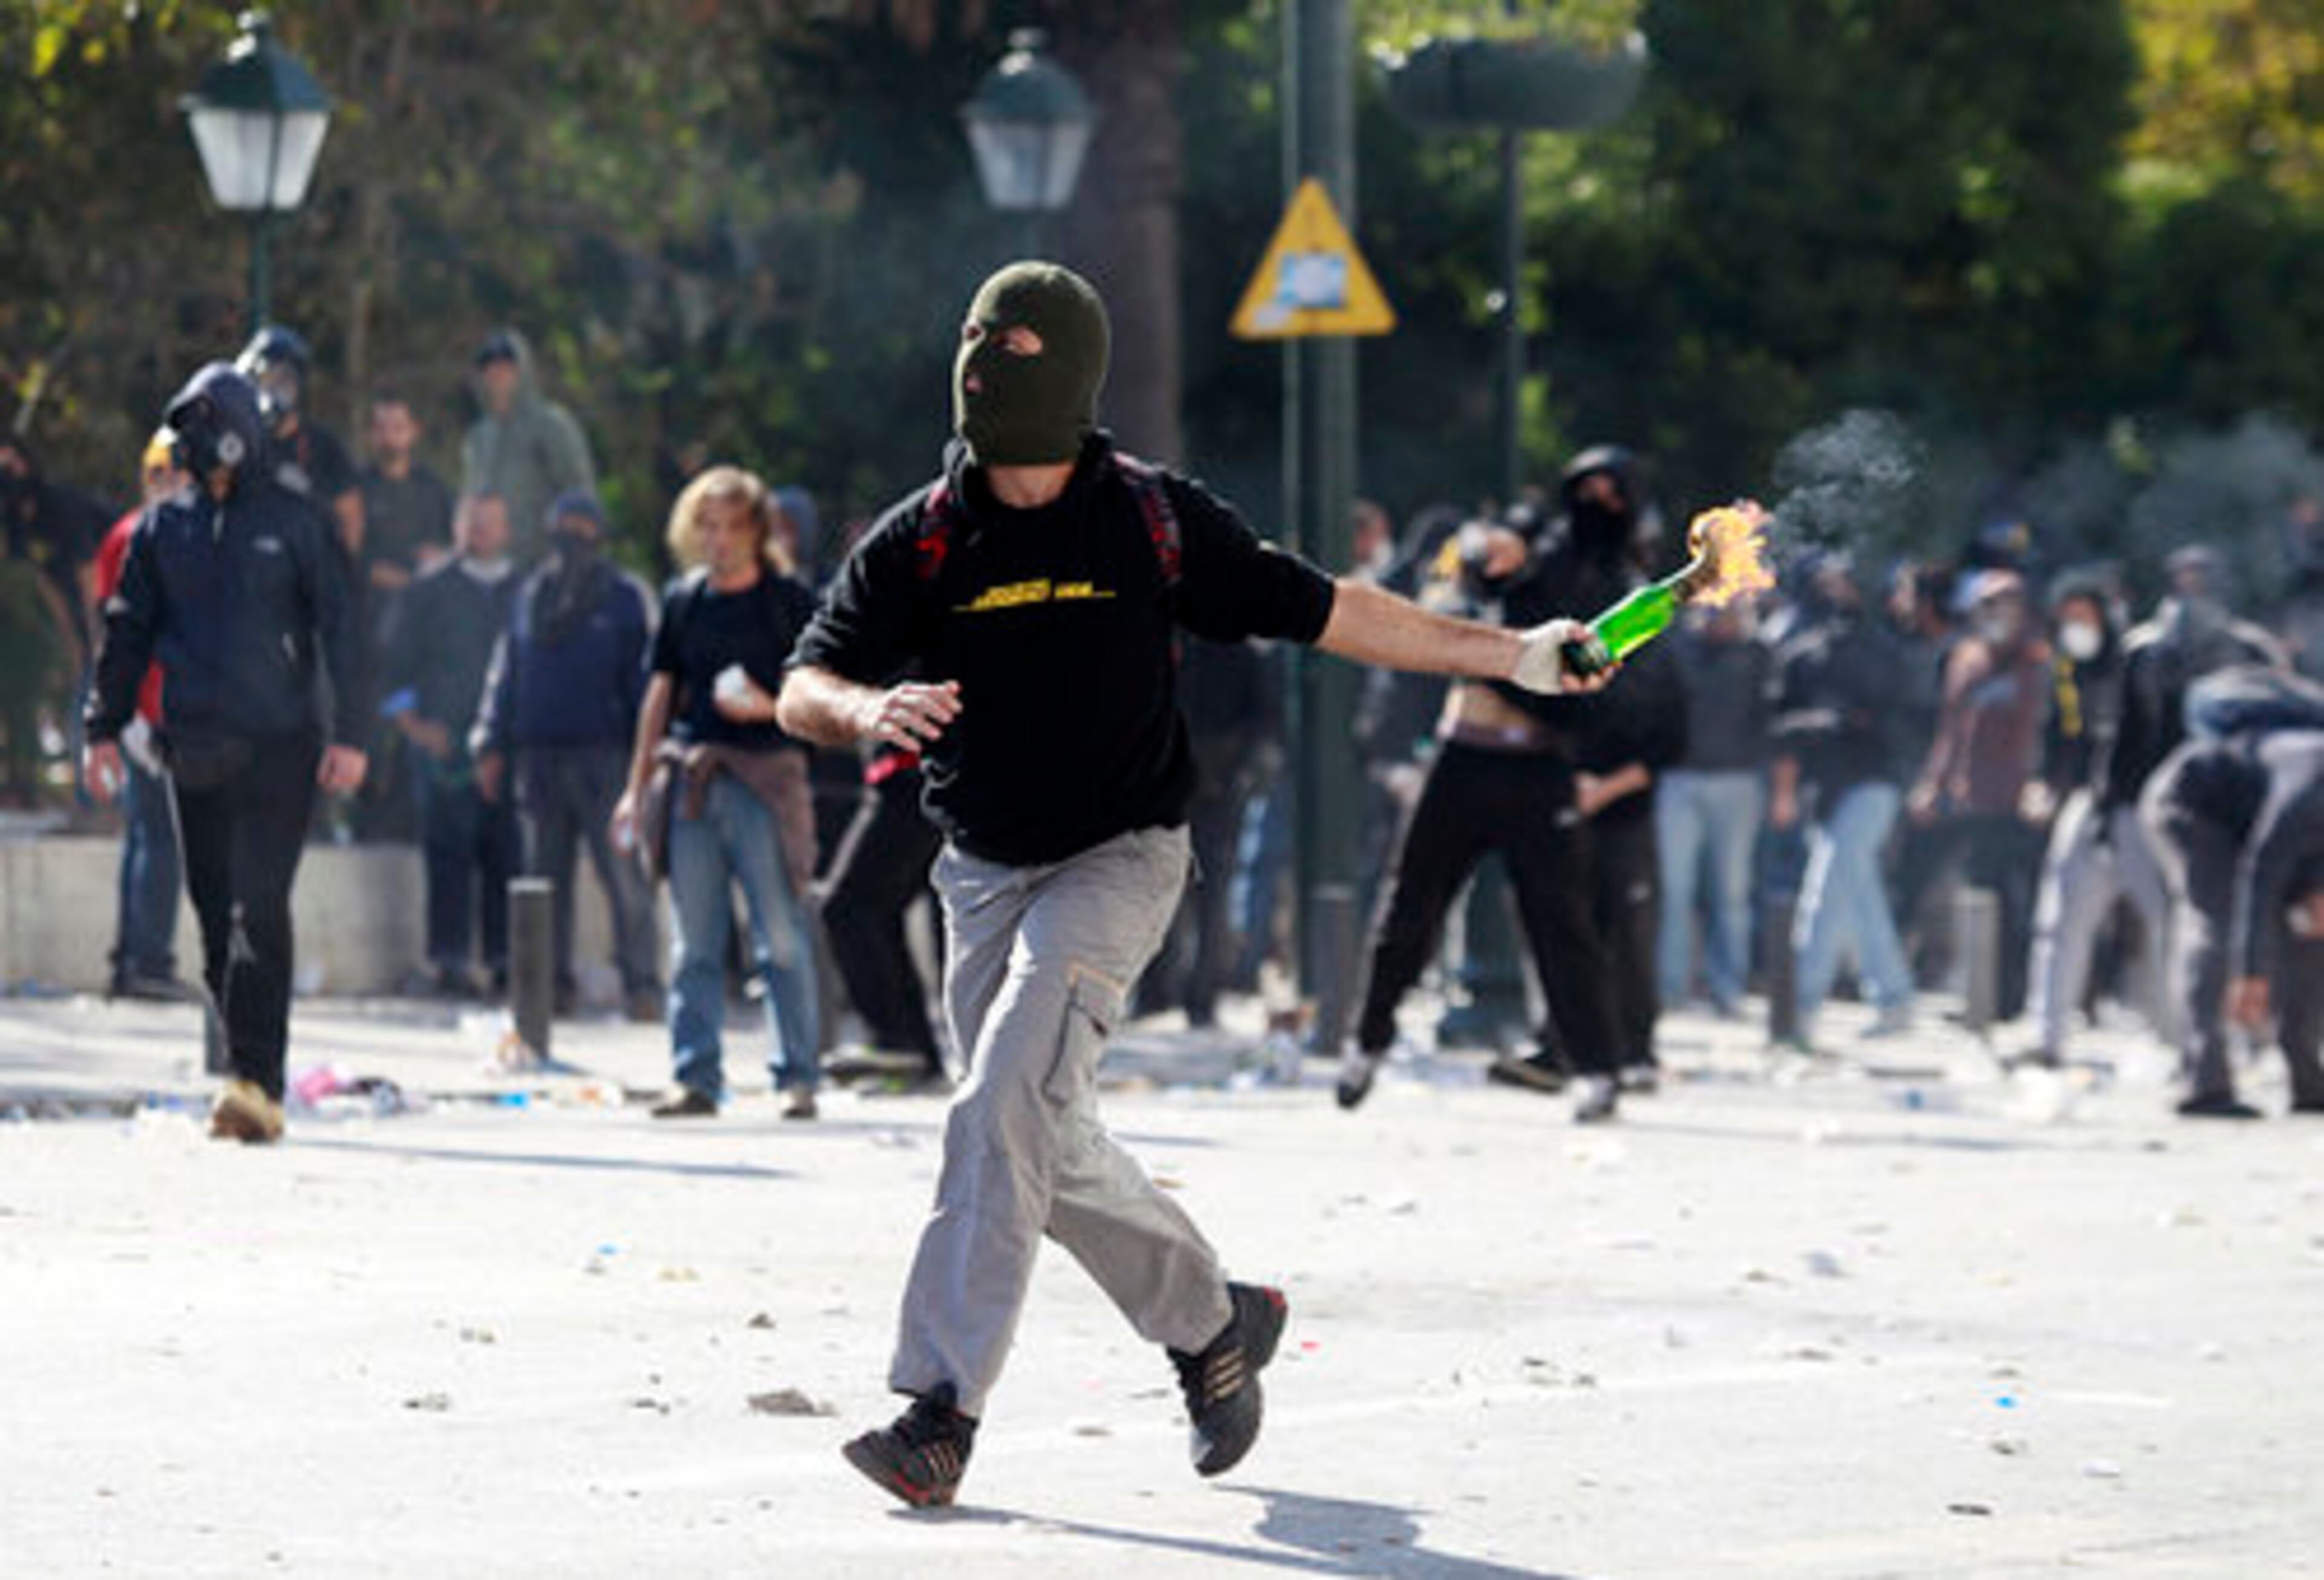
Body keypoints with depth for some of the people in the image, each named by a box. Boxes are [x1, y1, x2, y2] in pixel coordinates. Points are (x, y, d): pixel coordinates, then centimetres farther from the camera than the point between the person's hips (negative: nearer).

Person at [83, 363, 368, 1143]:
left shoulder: (294, 522, 2)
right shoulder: (163, 526, 11)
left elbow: (340, 630, 2)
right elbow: (127, 630, 16)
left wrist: (347, 734, -5)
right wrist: (105, 728, 9)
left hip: (279, 748, -4)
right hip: (195, 750, 4)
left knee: (259, 911, -13)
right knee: (217, 918, 5)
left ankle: (256, 1080, -18)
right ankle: (253, 1076, 13)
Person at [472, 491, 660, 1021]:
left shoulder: (625, 598, 4)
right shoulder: (531, 597, 15)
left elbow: (644, 679, 1)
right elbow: (505, 674, 18)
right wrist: (492, 744, 10)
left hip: (603, 754, -4)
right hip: (538, 754, 4)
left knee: (623, 873, -10)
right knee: (545, 876, 7)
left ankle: (641, 983, -9)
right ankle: (554, 981, 14)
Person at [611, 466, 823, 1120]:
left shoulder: (788, 600, 2)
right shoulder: (683, 600, 13)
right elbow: (661, 694, 18)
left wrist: (771, 706, -16)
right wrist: (637, 785, 16)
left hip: (765, 780, -4)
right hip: (694, 781, 4)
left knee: (781, 937, -6)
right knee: (694, 941, 3)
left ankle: (796, 1077, -2)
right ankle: (697, 1077, 7)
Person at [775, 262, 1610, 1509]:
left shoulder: (1155, 520, -5)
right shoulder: (917, 543, -2)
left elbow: (1319, 612, 4)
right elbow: (801, 691, -5)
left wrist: (1511, 654, 4)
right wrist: (867, 710, -30)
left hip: (1120, 859, -4)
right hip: (986, 877, 4)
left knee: (1004, 1104, -21)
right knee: (1048, 1149, 7)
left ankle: (942, 1407, -24)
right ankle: (1213, 1323, 32)